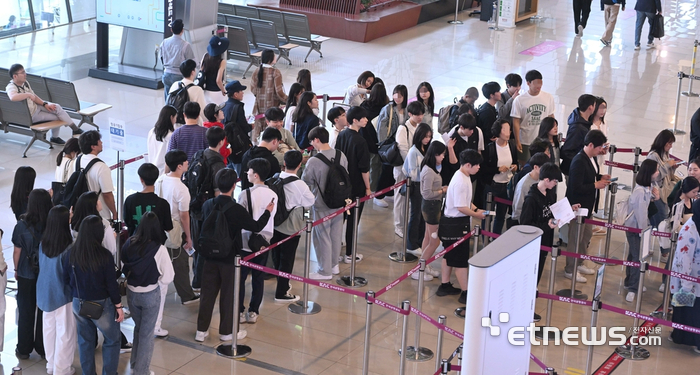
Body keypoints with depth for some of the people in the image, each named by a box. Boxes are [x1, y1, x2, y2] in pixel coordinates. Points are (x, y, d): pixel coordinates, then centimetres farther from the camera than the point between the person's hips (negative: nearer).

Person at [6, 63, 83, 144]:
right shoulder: (11, 87, -27)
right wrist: (28, 94, -37)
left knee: (57, 107, -6)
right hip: (30, 116, -8)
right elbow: (13, 97, -51)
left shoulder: (25, 83, 0)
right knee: (56, 117, -6)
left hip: (35, 106, 8)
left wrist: (45, 104, -4)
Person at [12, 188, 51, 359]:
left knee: (26, 312, 14)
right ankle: (43, 347, 24)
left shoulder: (22, 225, -17)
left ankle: (24, 349, 22)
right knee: (45, 311, 15)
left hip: (26, 274, -1)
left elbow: (17, 252, -9)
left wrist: (16, 270, 6)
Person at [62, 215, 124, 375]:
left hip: (78, 303, 4)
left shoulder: (70, 253, -8)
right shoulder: (104, 255, -21)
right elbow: (111, 284, -16)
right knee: (112, 339, 15)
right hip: (101, 304, -4)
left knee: (85, 340, 19)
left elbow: (66, 279, 2)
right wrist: (118, 306, -4)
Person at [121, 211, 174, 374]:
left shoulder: (129, 243, -9)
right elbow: (168, 277, -17)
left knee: (138, 327, 27)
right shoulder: (159, 249, -21)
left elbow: (123, 267, 4)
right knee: (147, 333, 12)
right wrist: (154, 279, -1)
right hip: (150, 294, -4)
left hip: (131, 292, 4)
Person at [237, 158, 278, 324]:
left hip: (245, 242, -4)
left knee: (240, 278, 8)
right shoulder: (273, 195, -2)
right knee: (258, 278, 13)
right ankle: (253, 312, 18)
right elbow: (272, 217, 5)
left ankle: (239, 312, 12)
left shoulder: (246, 194, -17)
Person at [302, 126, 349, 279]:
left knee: (322, 237, 9)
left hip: (321, 206, -6)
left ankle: (325, 271, 19)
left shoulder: (313, 161, -23)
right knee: (336, 235, 19)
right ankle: (334, 265, 35)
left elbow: (305, 183, -12)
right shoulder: (341, 156, -5)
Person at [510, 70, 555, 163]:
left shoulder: (549, 97, 2)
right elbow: (516, 122, -4)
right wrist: (517, 141, -8)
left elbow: (551, 117, 11)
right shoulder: (519, 100, -6)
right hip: (525, 142, -2)